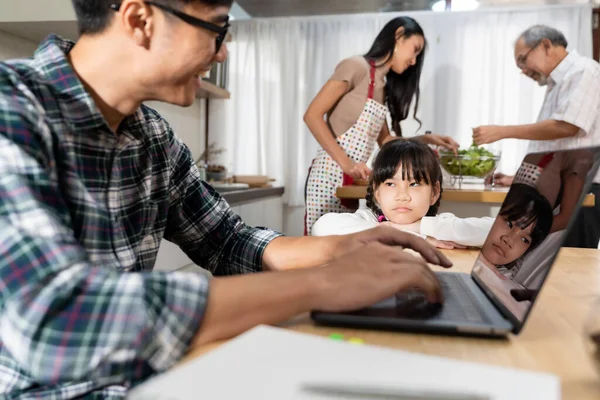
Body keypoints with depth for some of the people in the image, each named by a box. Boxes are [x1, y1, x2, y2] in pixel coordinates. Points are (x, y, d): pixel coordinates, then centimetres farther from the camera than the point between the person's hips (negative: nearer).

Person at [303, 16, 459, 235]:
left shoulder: (383, 87, 17)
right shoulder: (356, 66, -6)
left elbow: (385, 141, 22)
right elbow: (313, 115, -12)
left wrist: (426, 139, 10)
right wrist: (346, 162, -19)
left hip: (351, 180, 8)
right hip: (330, 174, -8)